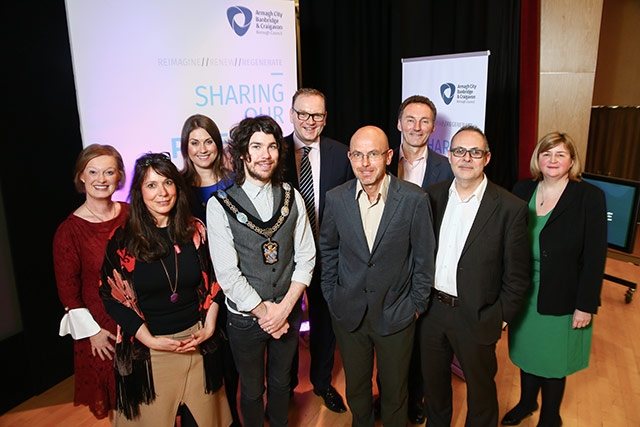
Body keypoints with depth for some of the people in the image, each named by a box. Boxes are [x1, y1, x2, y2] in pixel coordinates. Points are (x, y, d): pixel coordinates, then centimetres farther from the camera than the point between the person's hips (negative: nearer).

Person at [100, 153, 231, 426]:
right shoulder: (123, 240, -9)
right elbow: (112, 297, -6)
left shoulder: (196, 231, -3)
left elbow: (213, 282, 4)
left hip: (197, 343, 2)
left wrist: (208, 328, -6)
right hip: (148, 350, -2)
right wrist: (149, 340, -12)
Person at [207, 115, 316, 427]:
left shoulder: (292, 198, -3)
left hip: (289, 311, 3)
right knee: (251, 390, 19)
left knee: (281, 382, 24)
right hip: (245, 317, -3)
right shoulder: (220, 205, -13)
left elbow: (306, 257, -3)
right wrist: (264, 313, -13)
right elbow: (227, 273, -16)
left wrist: (284, 308, -11)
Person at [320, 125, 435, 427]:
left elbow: (424, 257, -6)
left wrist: (417, 304, -3)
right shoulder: (336, 198, -7)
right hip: (348, 314, 2)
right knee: (355, 387, 22)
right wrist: (332, 295, 5)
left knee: (395, 390, 18)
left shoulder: (415, 199, -14)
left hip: (396, 315, -2)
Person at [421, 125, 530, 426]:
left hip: (476, 318, -3)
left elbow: (517, 276, -8)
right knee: (433, 382, 23)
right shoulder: (432, 196, -1)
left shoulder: (510, 208, -13)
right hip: (431, 309, 4)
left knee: (480, 389, 18)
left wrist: (499, 317, -9)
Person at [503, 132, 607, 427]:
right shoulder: (522, 190, 0)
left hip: (562, 300, -3)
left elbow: (595, 256, -11)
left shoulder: (589, 197, -11)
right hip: (524, 295, 3)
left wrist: (586, 305, -12)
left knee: (553, 361, 13)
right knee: (527, 352, 20)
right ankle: (526, 403, 46)